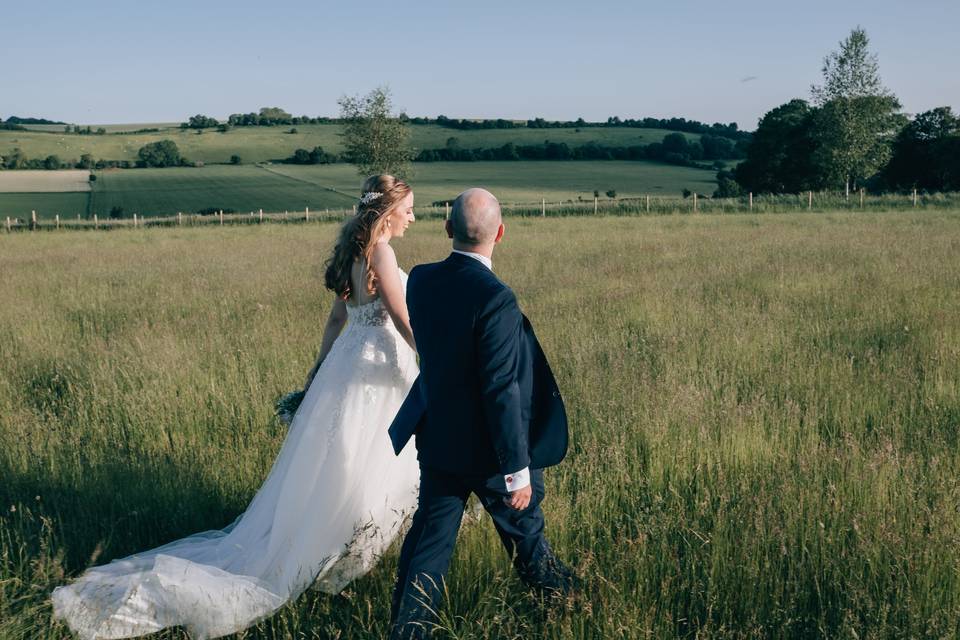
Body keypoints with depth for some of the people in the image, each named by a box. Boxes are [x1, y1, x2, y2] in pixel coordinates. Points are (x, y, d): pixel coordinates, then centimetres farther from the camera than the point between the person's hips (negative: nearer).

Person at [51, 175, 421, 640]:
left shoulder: (352, 250, 9)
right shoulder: (380, 253, -19)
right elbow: (404, 321, -21)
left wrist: (321, 368, 20)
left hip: (346, 363, 9)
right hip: (375, 372, -9)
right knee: (349, 474, 1)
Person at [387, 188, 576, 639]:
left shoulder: (420, 280, -5)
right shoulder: (493, 297, -27)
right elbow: (501, 391, -26)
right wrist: (518, 469, -20)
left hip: (436, 440, 5)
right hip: (487, 449, -4)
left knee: (429, 541, 13)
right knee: (522, 526, 22)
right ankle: (555, 589, 48)